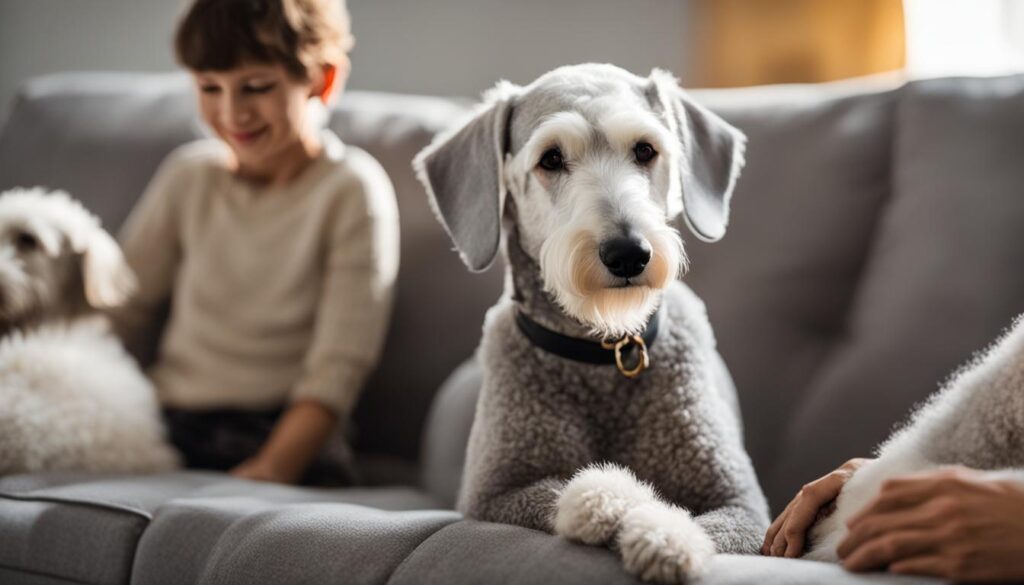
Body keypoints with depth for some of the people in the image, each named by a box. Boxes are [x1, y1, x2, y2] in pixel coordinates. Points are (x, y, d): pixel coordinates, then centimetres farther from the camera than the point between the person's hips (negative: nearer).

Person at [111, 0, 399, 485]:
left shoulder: (352, 191, -4)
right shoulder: (189, 176, 11)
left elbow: (339, 368, -9)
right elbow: (123, 313, 12)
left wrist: (273, 468, -22)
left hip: (282, 434, -4)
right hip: (162, 425, 5)